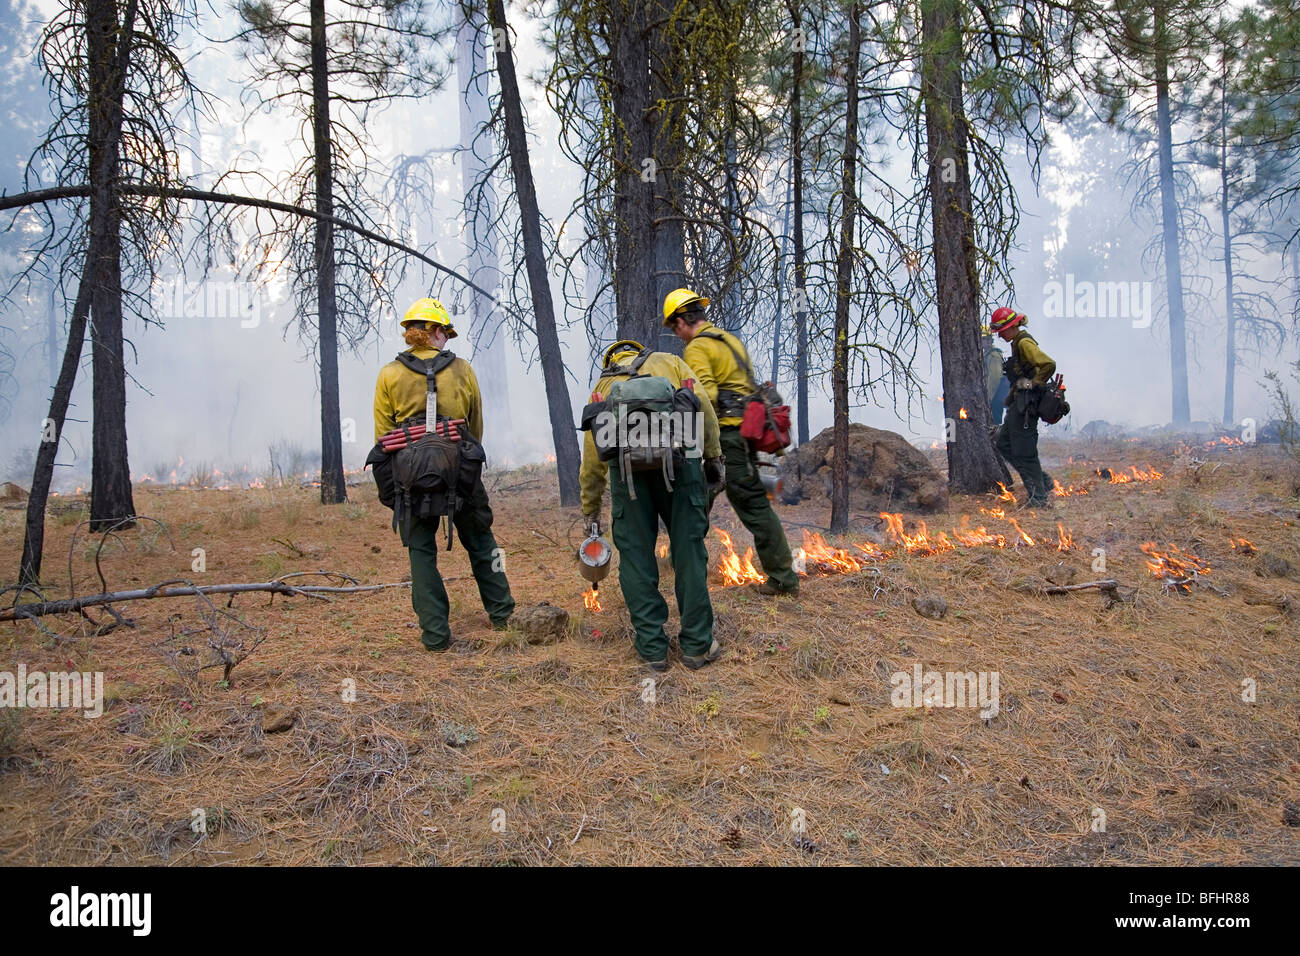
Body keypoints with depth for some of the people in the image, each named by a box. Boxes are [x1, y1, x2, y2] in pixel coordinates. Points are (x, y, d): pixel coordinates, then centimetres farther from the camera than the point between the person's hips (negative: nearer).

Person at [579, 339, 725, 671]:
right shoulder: (669, 362, 29)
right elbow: (704, 410, 13)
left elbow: (591, 460, 32)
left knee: (635, 554, 10)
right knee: (689, 550, 7)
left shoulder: (603, 384, 32)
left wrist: (590, 511, 41)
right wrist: (713, 456, 22)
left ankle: (652, 648, 14)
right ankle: (698, 644, 13)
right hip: (678, 459, -1)